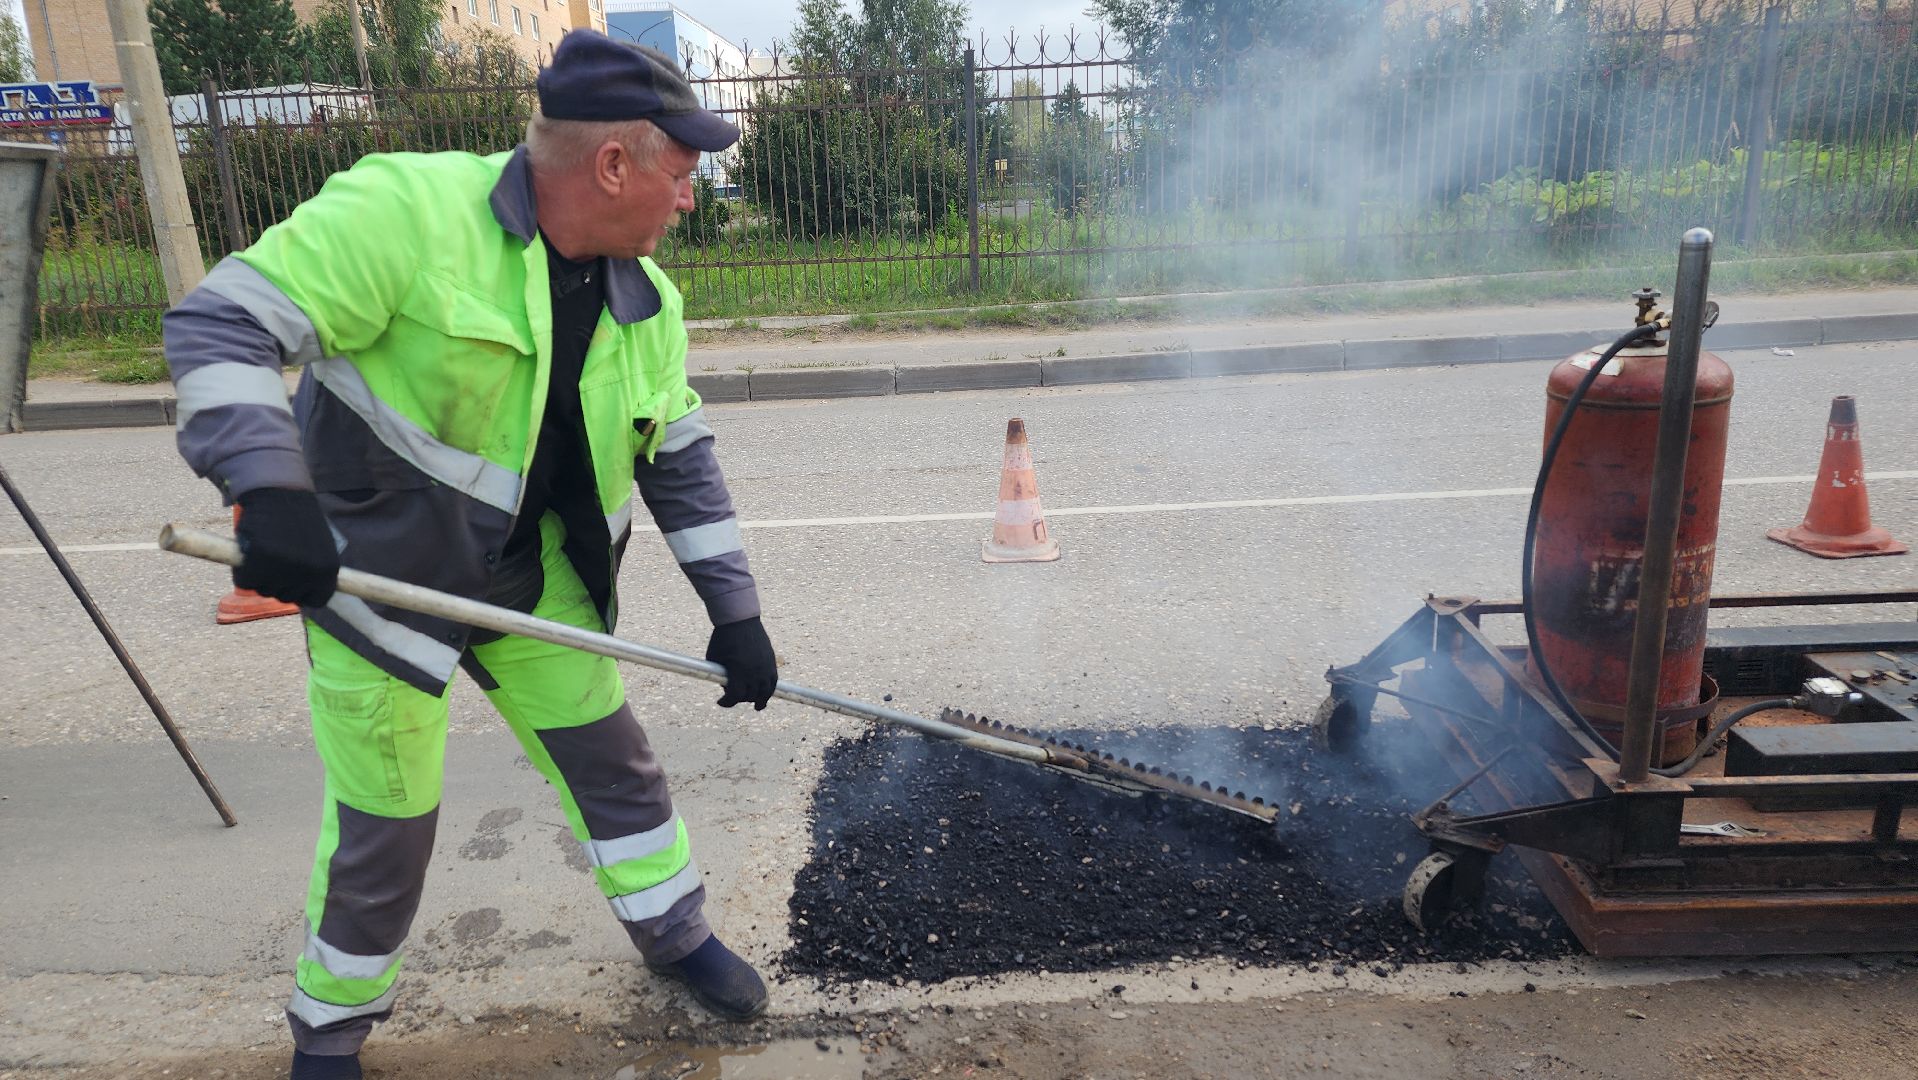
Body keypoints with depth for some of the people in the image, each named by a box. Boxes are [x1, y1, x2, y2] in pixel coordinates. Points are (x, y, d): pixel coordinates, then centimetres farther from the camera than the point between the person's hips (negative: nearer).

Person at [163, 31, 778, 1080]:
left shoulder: (646, 302, -3)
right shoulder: (406, 209, -24)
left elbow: (682, 462, 4)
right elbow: (219, 323, -24)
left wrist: (735, 611, 3)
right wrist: (269, 489, -38)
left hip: (526, 581, 5)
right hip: (375, 575, -5)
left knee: (612, 757, 12)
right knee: (385, 827, 6)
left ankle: (672, 928, 38)